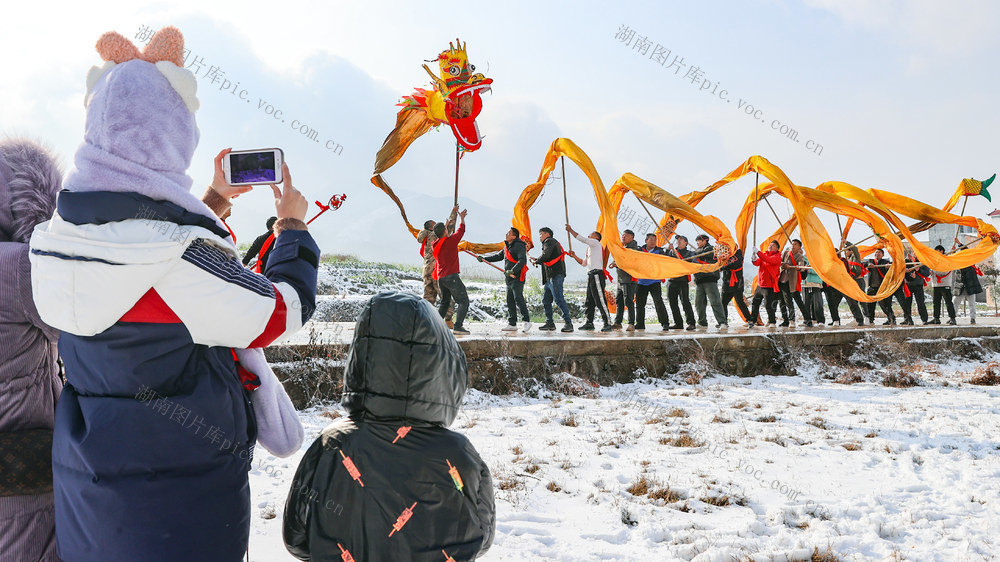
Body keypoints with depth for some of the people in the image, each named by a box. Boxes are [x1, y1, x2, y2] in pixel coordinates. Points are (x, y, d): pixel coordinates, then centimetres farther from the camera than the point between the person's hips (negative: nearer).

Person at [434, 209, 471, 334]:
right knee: (463, 301, -5)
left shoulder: (436, 245, 10)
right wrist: (462, 218, 22)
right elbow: (461, 231, 7)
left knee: (444, 302, 20)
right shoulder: (450, 241, -8)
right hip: (451, 276, -8)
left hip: (441, 278, 8)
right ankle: (458, 326, -16)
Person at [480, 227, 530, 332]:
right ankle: (512, 324, 13)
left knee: (518, 298, -16)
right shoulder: (507, 246, 18)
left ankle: (526, 321, -12)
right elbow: (498, 256, 28)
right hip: (509, 278, 10)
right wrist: (483, 258, 23)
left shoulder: (519, 246, -12)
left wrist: (512, 270, -31)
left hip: (517, 277, -10)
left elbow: (522, 260, -23)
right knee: (510, 301, 9)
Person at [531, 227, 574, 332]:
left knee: (559, 299, -16)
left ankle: (568, 323, -18)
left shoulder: (549, 241, -3)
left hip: (555, 276, -11)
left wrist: (536, 261, -2)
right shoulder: (547, 243, 28)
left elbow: (545, 256, -17)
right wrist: (536, 260, 19)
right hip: (549, 278, 11)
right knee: (546, 300, 13)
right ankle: (550, 323, 18)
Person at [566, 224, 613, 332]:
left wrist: (571, 230, -4)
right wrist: (574, 256, 19)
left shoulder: (596, 243, -1)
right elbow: (584, 263, 29)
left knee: (600, 300, -13)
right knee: (589, 301, 12)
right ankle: (589, 323, 19)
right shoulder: (590, 248, 25)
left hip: (596, 274, -10)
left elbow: (582, 239, -11)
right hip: (591, 275, 10)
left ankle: (608, 323, -13)